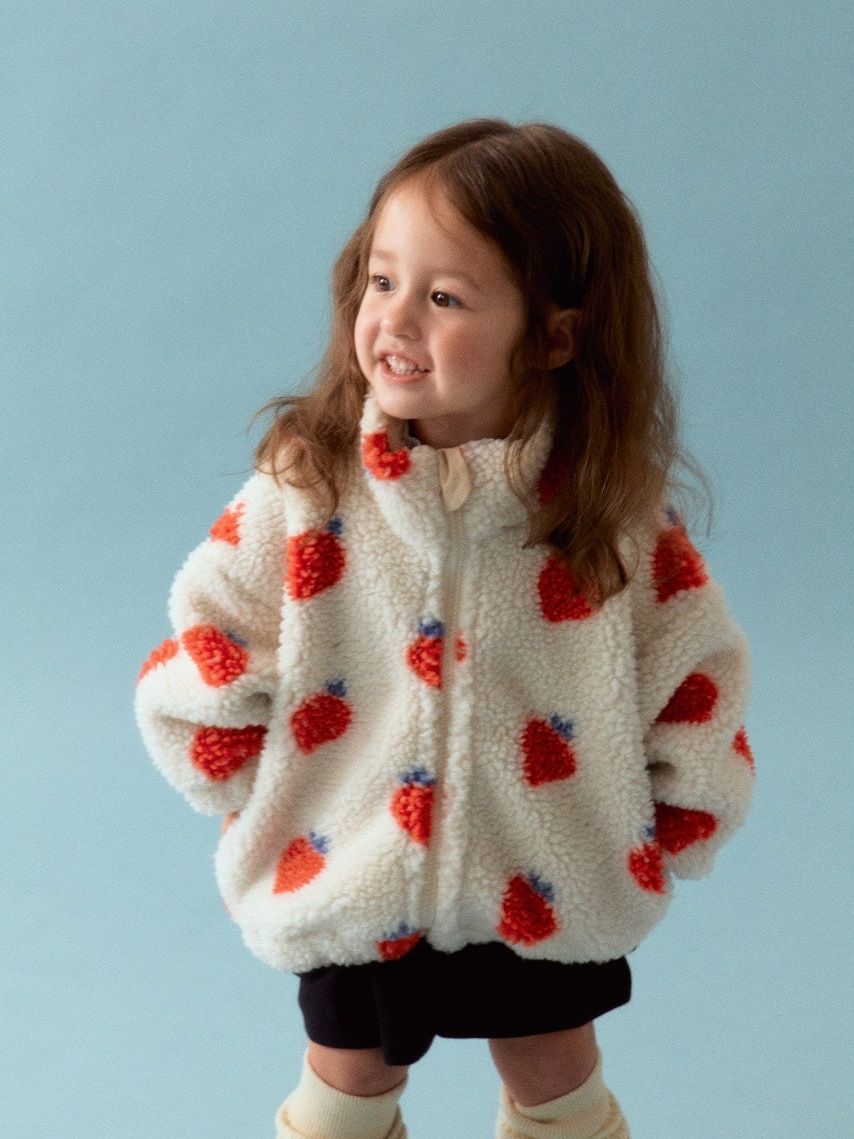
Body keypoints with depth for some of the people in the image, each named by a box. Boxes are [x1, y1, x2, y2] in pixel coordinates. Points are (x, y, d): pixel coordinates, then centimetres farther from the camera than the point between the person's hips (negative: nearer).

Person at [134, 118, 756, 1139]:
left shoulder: (619, 511, -15)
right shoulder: (303, 486, -16)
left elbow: (696, 681, -6)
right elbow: (201, 665, -9)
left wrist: (646, 842, -3)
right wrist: (272, 810, -7)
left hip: (551, 893, 0)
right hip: (349, 883, 0)